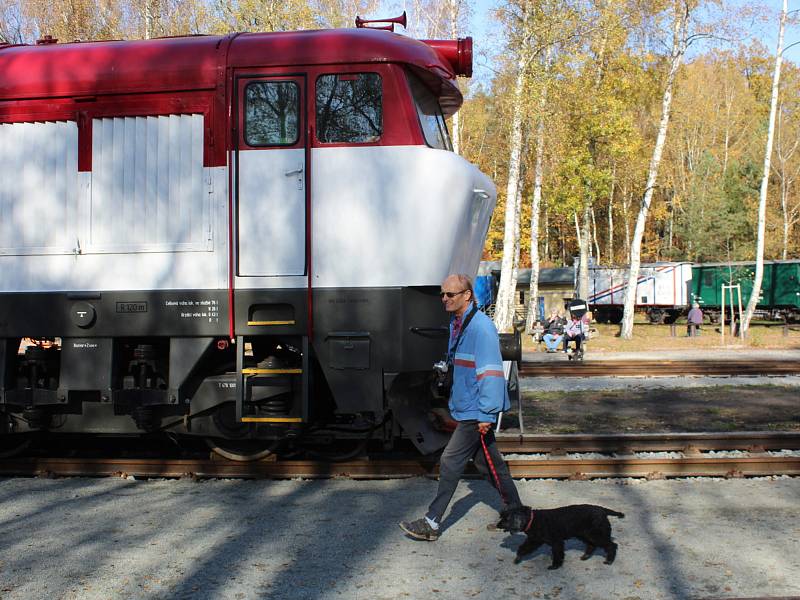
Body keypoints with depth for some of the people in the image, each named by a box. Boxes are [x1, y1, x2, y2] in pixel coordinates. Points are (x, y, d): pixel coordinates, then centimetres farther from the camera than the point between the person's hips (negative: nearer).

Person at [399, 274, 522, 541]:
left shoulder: (481, 326, -20)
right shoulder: (457, 324, 12)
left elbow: (490, 371, -23)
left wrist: (486, 414, -24)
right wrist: (456, 406, 23)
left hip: (476, 411, -10)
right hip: (467, 409, 10)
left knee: (450, 462, -7)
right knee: (488, 462, 17)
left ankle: (431, 524, -1)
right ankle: (515, 512, 29)